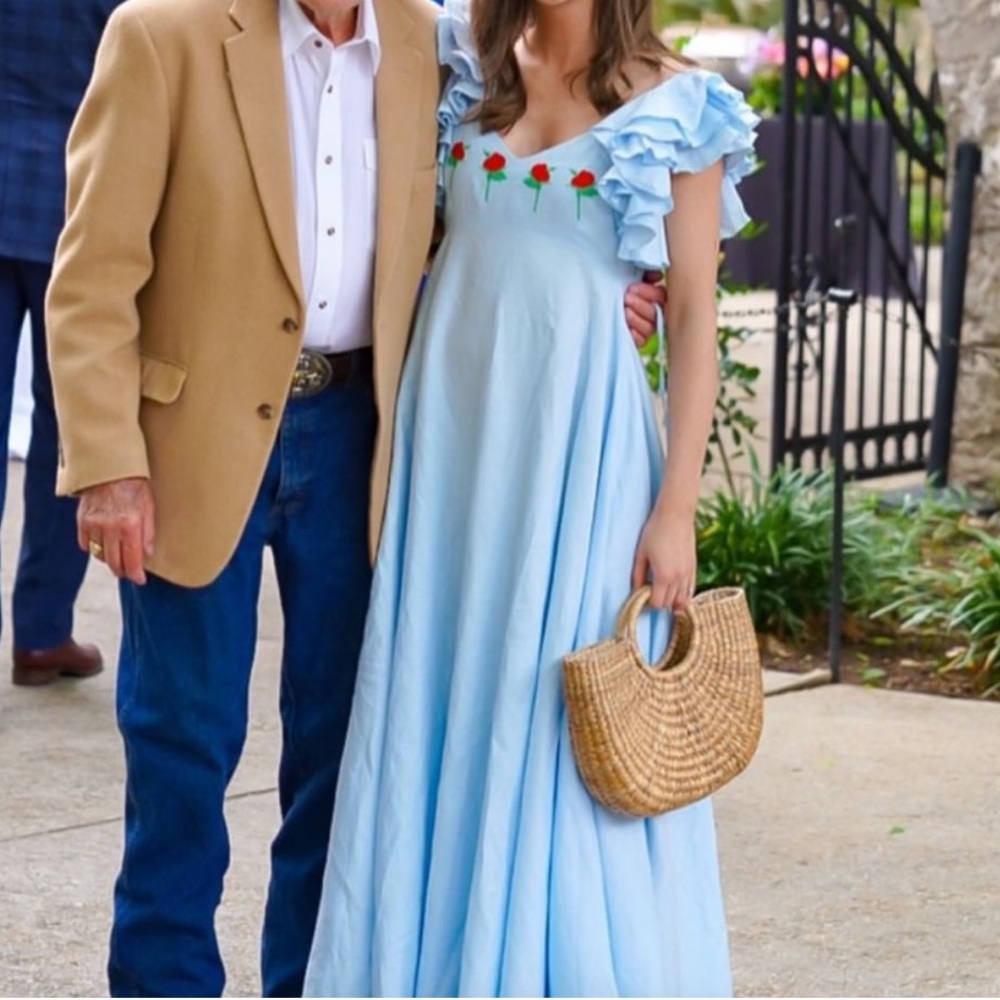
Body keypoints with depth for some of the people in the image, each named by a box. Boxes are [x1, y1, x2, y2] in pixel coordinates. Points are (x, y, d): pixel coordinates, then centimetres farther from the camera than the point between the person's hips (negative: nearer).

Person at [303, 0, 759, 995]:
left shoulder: (677, 108, -2)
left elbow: (694, 318, -4)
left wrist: (676, 507, -9)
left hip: (576, 431, -4)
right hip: (451, 419, 4)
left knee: (560, 725, -2)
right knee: (439, 706, 7)